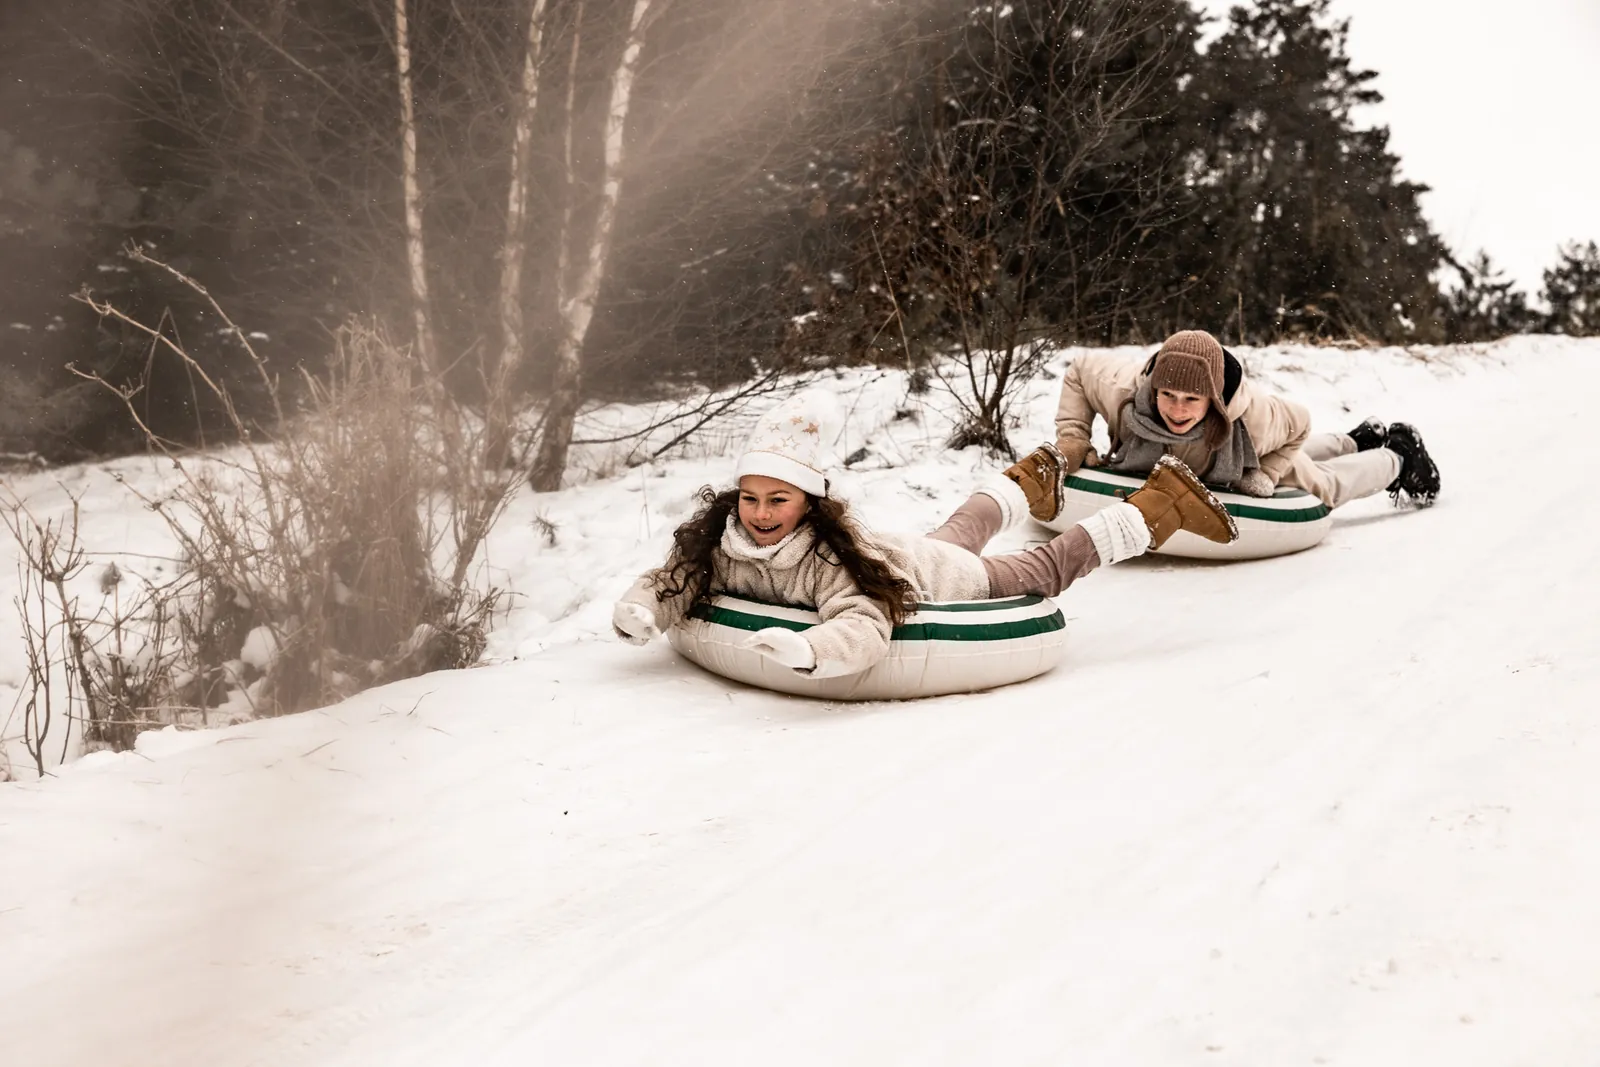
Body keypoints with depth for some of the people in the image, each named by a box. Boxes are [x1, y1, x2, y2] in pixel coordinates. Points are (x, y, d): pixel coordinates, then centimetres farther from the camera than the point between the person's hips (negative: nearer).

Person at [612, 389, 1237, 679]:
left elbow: (865, 629, -60)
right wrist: (639, 611, -41)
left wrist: (808, 650, -79)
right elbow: (672, 582, -18)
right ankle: (1025, 483, 69)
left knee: (1041, 571, 15)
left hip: (939, 577, -7)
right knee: (961, 532, 37)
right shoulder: (717, 545, -29)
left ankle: (1157, 505, 34)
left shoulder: (833, 556, -46)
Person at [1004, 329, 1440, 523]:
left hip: (1260, 458, -4)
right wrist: (1071, 443, -30)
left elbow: (1298, 424, -27)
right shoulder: (1123, 389, -46)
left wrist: (1263, 479, -34)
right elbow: (1079, 370, -24)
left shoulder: (1252, 415, -49)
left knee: (1323, 485, 25)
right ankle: (1358, 441, 65)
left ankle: (1398, 456, 56)